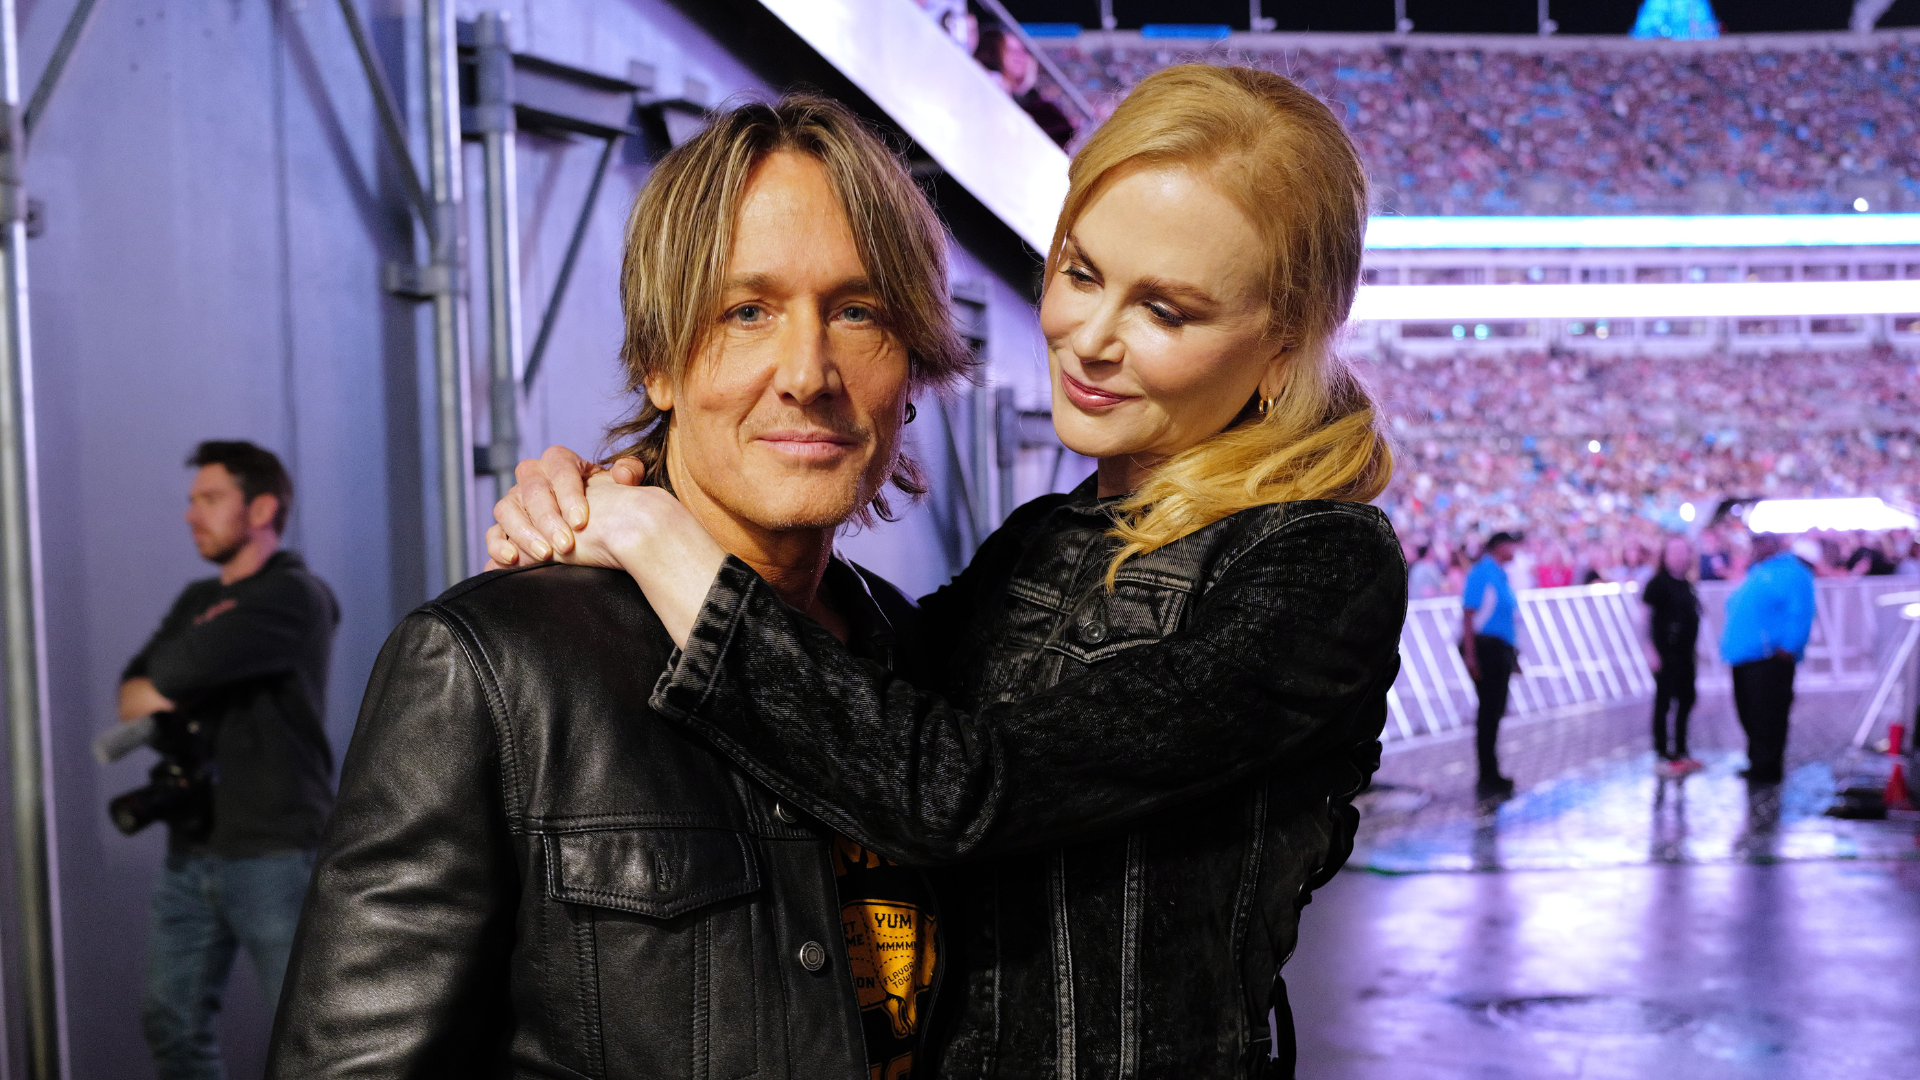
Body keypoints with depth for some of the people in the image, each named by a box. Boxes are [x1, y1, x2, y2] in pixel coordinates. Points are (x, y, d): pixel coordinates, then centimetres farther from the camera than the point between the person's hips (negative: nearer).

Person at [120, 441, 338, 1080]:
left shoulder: (297, 597, -9)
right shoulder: (196, 601, 18)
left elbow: (184, 668, -20)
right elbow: (130, 696, 9)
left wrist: (159, 690, 0)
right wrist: (178, 693, -11)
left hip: (273, 852, -8)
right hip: (191, 849, 8)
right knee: (171, 1021, 10)